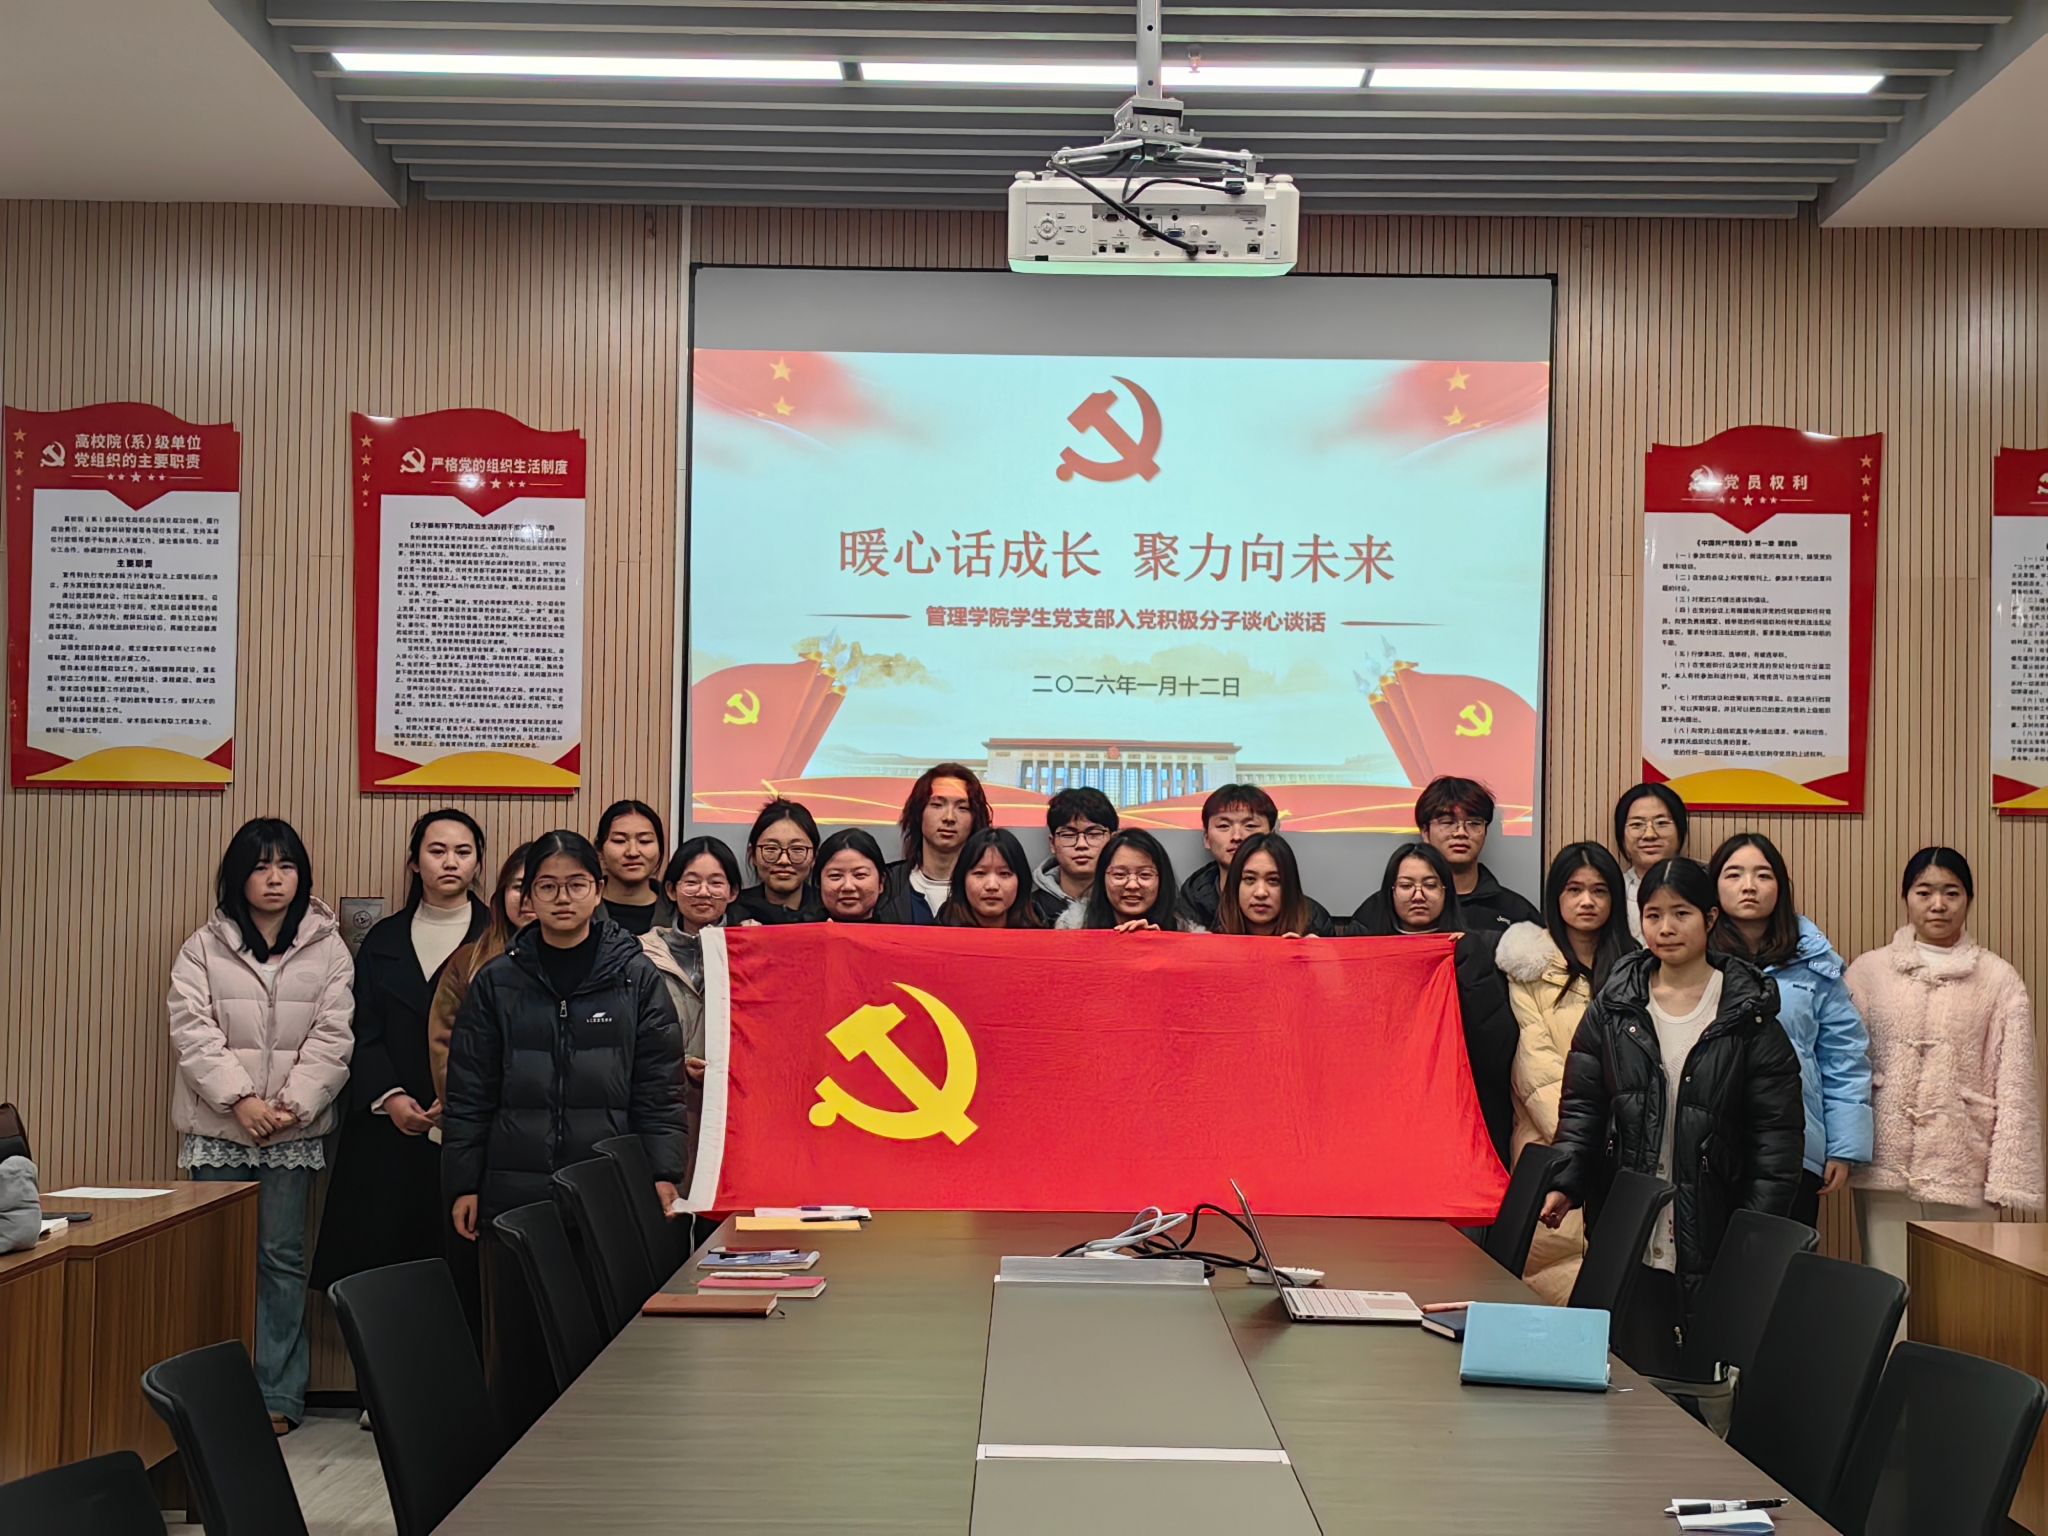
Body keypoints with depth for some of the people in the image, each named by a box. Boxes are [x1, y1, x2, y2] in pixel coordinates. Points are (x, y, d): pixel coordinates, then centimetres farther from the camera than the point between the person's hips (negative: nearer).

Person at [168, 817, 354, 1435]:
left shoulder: (328, 948, 5)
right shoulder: (204, 947, 5)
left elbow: (332, 1036, -2)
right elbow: (193, 1031, -4)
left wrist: (292, 1105, -13)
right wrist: (240, 1099, -15)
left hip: (295, 1130, 0)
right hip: (217, 1128, 0)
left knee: (282, 1258, 2)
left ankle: (278, 1395, 8)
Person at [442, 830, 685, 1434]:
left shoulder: (636, 976, 4)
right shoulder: (498, 983, 7)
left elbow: (660, 1086, 2)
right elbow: (469, 1095, 7)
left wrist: (662, 1175, -5)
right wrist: (463, 1185, 2)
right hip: (516, 1191, 1)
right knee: (517, 1340, 5)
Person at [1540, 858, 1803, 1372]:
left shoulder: (1748, 1015, 0)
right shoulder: (1613, 1007, 6)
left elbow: (1778, 1131, -1)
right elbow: (1580, 1108, 7)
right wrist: (1564, 1184, -7)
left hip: (1716, 1235, -1)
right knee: (1640, 1381, 2)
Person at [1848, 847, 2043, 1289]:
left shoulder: (1999, 980, 3)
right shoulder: (1869, 971, 7)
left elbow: (2015, 1084, 1)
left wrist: (2009, 1178, -4)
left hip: (1962, 1167, -1)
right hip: (1886, 1163, 1)